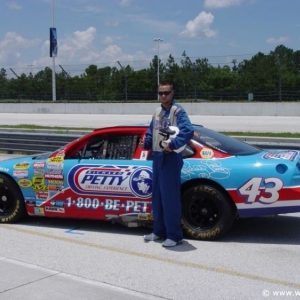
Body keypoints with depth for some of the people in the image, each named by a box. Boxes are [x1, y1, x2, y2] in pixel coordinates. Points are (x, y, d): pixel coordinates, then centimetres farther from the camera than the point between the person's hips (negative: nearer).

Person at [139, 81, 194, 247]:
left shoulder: (178, 111, -11)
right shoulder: (157, 111, 14)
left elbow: (188, 130, -26)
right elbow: (151, 131, 23)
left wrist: (173, 145, -30)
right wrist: (146, 143, 5)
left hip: (170, 158, -9)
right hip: (157, 157, 9)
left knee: (170, 197, -6)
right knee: (157, 196, 15)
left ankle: (174, 235, 2)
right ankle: (159, 231, 28)